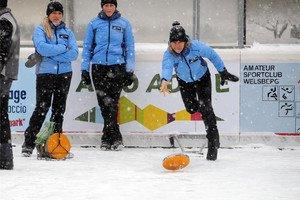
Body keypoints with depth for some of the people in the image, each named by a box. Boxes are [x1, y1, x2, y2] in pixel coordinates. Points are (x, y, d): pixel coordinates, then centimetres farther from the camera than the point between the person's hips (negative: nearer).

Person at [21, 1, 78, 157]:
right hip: (45, 74, -4)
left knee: (59, 109, 6)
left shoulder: (67, 32, 11)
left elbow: (74, 54, -3)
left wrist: (52, 54, -13)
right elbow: (42, 48, -17)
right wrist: (63, 48, -11)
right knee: (42, 108, -9)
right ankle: (28, 144, -5)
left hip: (64, 75, 4)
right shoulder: (40, 30, 2)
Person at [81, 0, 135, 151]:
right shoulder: (94, 24, 8)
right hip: (98, 68, 1)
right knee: (105, 104, -3)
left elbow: (129, 48, 10)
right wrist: (85, 69, 6)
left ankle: (108, 138, -5)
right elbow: (87, 47, 12)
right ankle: (115, 138, 2)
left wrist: (130, 70, 4)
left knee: (111, 103, -8)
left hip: (117, 67, -1)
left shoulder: (124, 24, 7)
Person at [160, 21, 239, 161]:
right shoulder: (169, 54, -29)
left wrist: (223, 73, -7)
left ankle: (213, 143, -3)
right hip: (185, 82, 2)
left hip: (202, 79, -2)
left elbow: (213, 56, -14)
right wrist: (165, 81, -70)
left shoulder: (196, 47, -31)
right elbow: (167, 68, -49)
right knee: (191, 109, -1)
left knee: (206, 108, -11)